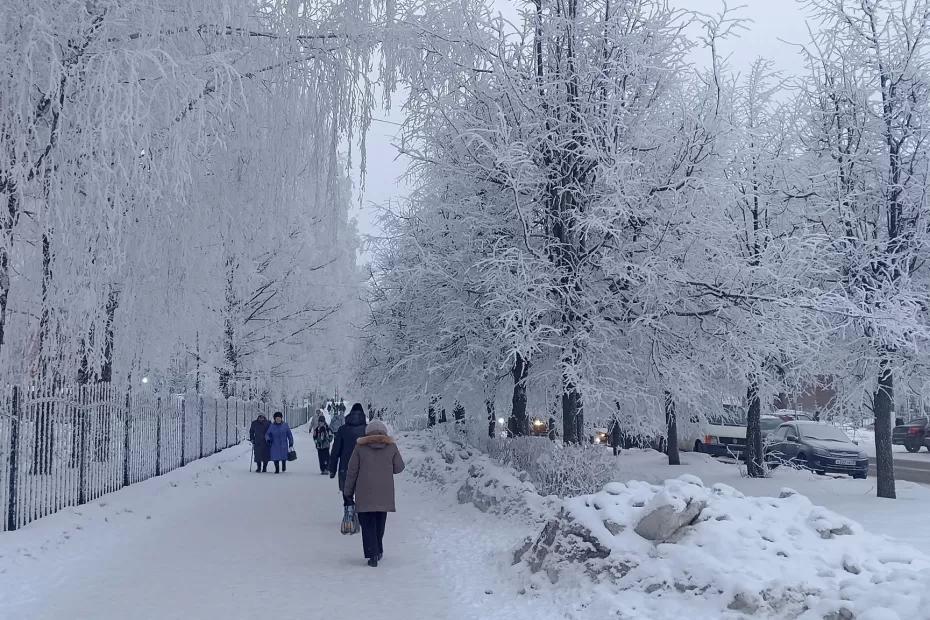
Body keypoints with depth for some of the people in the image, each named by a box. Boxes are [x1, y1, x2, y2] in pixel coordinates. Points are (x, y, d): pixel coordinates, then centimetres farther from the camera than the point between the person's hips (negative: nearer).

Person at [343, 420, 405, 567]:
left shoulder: (360, 447, -1)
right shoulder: (391, 447, 1)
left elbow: (351, 472, 1)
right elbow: (399, 468, 8)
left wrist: (347, 492, 10)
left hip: (364, 494, -2)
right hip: (384, 494, 2)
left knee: (367, 524, 3)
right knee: (380, 523, 17)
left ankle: (372, 554, -6)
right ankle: (378, 551, 27)